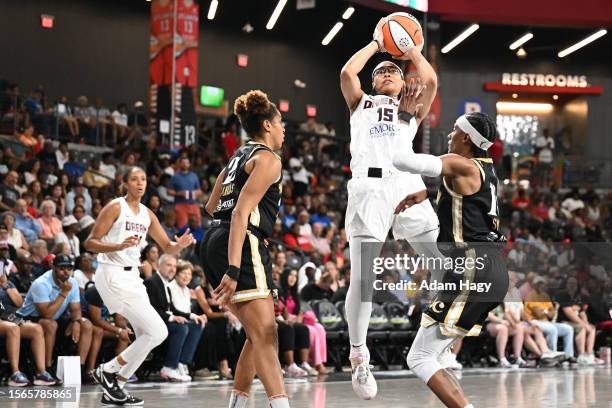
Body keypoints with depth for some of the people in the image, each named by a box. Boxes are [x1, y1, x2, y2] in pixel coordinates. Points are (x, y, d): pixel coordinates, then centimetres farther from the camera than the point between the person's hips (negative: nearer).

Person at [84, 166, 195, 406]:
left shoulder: (147, 214, 14)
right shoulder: (115, 207, -7)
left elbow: (167, 247, 17)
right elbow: (90, 243, -10)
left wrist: (180, 245, -6)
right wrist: (119, 246, -27)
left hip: (131, 277, 9)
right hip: (113, 275, -9)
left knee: (147, 336, 7)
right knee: (158, 332, -15)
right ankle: (107, 371, -5)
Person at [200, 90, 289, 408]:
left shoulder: (239, 156, 21)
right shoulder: (267, 159, -5)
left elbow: (211, 207, 27)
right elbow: (241, 213, -17)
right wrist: (234, 270, -24)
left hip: (214, 242, 9)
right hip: (242, 247, -9)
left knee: (258, 335, 15)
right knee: (265, 335, -16)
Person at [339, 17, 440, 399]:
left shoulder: (411, 111, 27)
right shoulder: (361, 103, 27)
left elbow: (431, 81, 8)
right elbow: (347, 72, 8)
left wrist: (413, 49, 21)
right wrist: (376, 43, 19)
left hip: (408, 186, 2)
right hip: (369, 188, -2)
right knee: (363, 278, -10)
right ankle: (359, 358, -2)